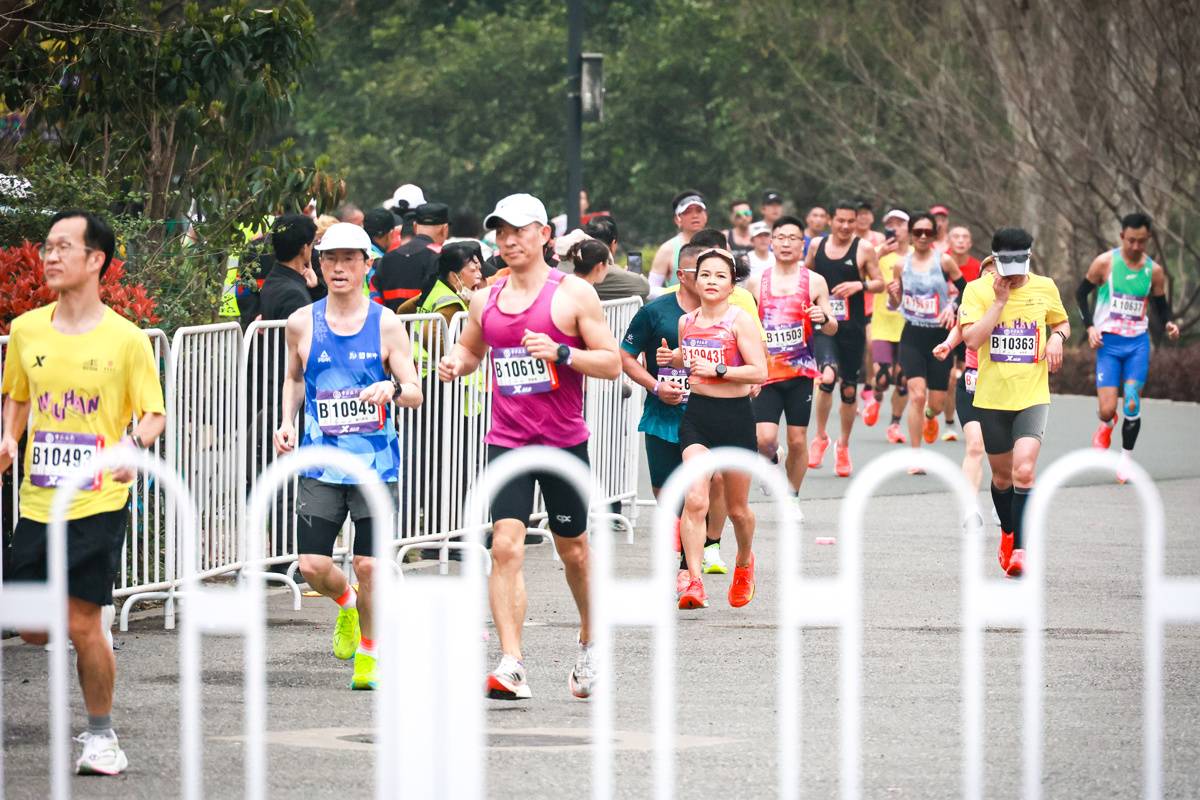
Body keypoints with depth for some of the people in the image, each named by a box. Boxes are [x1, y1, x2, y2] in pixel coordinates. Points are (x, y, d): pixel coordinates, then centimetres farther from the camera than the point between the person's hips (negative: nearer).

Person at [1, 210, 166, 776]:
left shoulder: (125, 339, -6)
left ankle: (101, 734, 13)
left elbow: (154, 414, -1)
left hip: (98, 502, -4)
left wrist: (135, 442, -22)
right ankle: (92, 646, 35)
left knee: (82, 623, -5)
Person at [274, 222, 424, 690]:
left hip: (376, 463, -1)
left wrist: (392, 389, -22)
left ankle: (367, 651, 19)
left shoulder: (386, 325, -1)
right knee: (312, 566, -7)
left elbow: (415, 394, 0)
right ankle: (345, 602, 29)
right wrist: (287, 422, 6)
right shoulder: (302, 324, 4)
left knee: (368, 565, -4)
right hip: (320, 462, 2)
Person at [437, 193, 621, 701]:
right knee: (505, 546, -14)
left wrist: (560, 353, -22)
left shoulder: (574, 294, -5)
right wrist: (457, 363, 2)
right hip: (506, 442, 2)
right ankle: (511, 668, -19)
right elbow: (471, 348, 25)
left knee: (573, 551, 12)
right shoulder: (485, 300, 7)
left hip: (564, 443, -2)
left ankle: (589, 642, 38)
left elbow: (612, 364, -7)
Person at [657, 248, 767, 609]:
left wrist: (717, 369, -21)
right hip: (696, 414, 3)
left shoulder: (740, 320, -9)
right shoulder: (686, 322, 6)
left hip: (735, 416, -3)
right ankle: (694, 583, -19)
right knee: (694, 500, -16)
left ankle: (744, 560, 42)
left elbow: (759, 372, -14)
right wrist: (673, 358, 5)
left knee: (737, 508, 12)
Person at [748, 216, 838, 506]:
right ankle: (771, 461, 21)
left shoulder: (814, 282, 2)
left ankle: (792, 498, 20)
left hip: (800, 372, 0)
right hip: (766, 372, 0)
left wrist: (823, 319, -17)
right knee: (764, 438, -14)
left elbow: (832, 329, 6)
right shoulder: (757, 283, 5)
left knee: (797, 440, 2)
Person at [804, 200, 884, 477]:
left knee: (849, 389, 7)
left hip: (852, 327, 0)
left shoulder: (863, 250, -1)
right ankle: (820, 438, -3)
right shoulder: (817, 245, 5)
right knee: (827, 377, -23)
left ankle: (843, 446, 26)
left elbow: (880, 283, 1)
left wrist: (860, 285, -17)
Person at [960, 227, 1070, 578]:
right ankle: (1008, 533, 42)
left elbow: (1062, 323, 20)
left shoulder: (1045, 288, 2)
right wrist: (1000, 300, -19)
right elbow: (971, 338, -18)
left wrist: (1057, 337, -2)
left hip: (1032, 396, -1)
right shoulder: (978, 290, -5)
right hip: (992, 399, 1)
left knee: (1024, 471, -20)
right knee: (1002, 476, 14)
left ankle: (1020, 549, -14)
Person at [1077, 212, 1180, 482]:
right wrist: (1090, 326, -6)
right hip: (1108, 342, -1)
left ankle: (1126, 458, 9)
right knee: (1107, 409, -8)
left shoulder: (1154, 270, 3)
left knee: (1132, 405, -10)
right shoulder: (1105, 262, -5)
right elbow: (1081, 293, 6)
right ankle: (1107, 425, 29)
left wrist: (1168, 324, -8)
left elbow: (1161, 305, 14)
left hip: (1138, 343, 2)